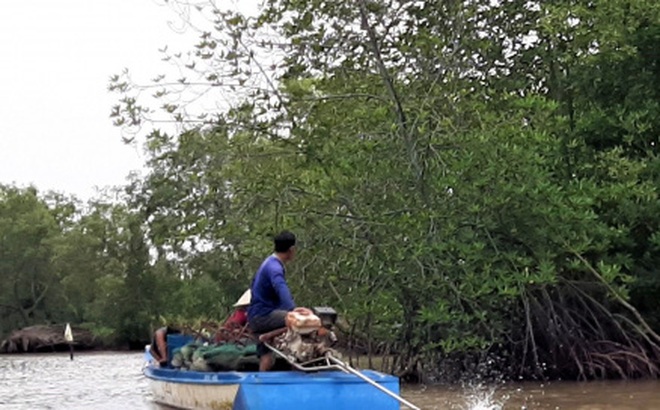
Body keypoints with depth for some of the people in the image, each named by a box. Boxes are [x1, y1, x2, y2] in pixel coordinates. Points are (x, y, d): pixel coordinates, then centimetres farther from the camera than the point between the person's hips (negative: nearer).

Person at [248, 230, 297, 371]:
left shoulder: (270, 263, 15)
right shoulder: (274, 267, -19)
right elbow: (281, 288, -38)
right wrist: (292, 309, -52)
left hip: (257, 317, 11)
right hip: (262, 316, -11)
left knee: (267, 359, 14)